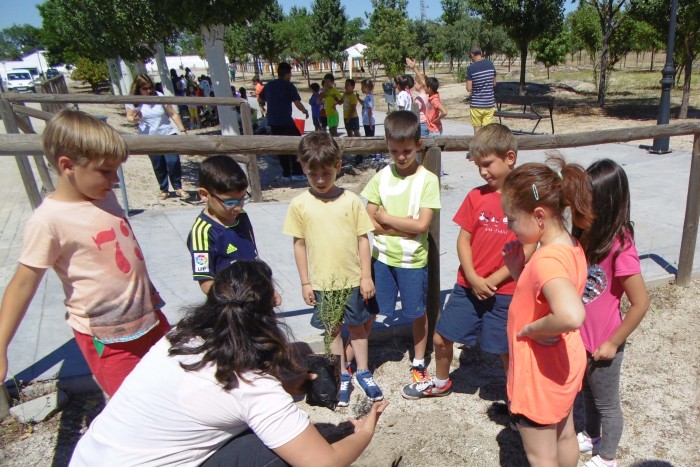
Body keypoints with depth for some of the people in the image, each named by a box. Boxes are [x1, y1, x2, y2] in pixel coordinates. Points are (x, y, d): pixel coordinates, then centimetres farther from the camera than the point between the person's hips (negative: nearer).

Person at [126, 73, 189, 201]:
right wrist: (134, 119, -17)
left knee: (173, 161, -11)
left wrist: (182, 129, -10)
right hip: (150, 139, 1)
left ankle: (178, 188, 6)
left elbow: (173, 114, -3)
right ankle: (163, 189, 23)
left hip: (168, 134, -1)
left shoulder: (159, 96, -5)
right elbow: (129, 116, 7)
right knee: (158, 166, 7)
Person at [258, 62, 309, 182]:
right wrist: (305, 111, 5)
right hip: (286, 121, -6)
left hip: (273, 122, 6)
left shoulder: (269, 85, 11)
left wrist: (262, 105, 44)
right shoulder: (289, 86, -7)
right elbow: (297, 103, -13)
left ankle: (286, 174, 14)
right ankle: (297, 173, -1)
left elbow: (260, 99, 23)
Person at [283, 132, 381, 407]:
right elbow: (299, 245, -2)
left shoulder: (351, 201, -8)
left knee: (358, 326, 16)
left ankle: (363, 372, 36)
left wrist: (366, 276, -3)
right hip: (322, 282, 0)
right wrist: (305, 283, 0)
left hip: (352, 279, 0)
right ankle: (342, 377, 34)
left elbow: (362, 239, -3)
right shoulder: (299, 205, -8)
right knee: (333, 329, 16)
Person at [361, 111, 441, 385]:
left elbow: (423, 225, -18)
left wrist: (386, 218, -11)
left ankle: (419, 363, 35)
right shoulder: (381, 177, -2)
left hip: (413, 260, -2)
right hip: (382, 257, 2)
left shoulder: (427, 180, -10)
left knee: (417, 313, 14)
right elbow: (370, 221, -6)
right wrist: (405, 227, -16)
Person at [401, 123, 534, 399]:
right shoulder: (476, 196, 1)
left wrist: (493, 280, -14)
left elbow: (527, 250, -11)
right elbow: (463, 240, 1)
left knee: (506, 351, 8)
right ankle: (441, 383, 40)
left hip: (504, 291, -4)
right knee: (441, 338, 12)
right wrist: (473, 278, -11)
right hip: (468, 286, 4)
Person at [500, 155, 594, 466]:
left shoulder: (547, 260, -33)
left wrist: (532, 330, -32)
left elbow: (571, 316, -50)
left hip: (541, 374, -9)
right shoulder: (570, 248, -3)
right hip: (563, 364, 9)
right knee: (564, 435, 30)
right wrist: (517, 269, -10)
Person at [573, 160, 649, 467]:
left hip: (602, 345, -6)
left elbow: (640, 303, -22)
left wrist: (612, 343, -16)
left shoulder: (619, 247, -27)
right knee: (588, 393, 29)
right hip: (579, 339, 7)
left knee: (606, 403, 18)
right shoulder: (583, 235, -7)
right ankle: (590, 436, 53)